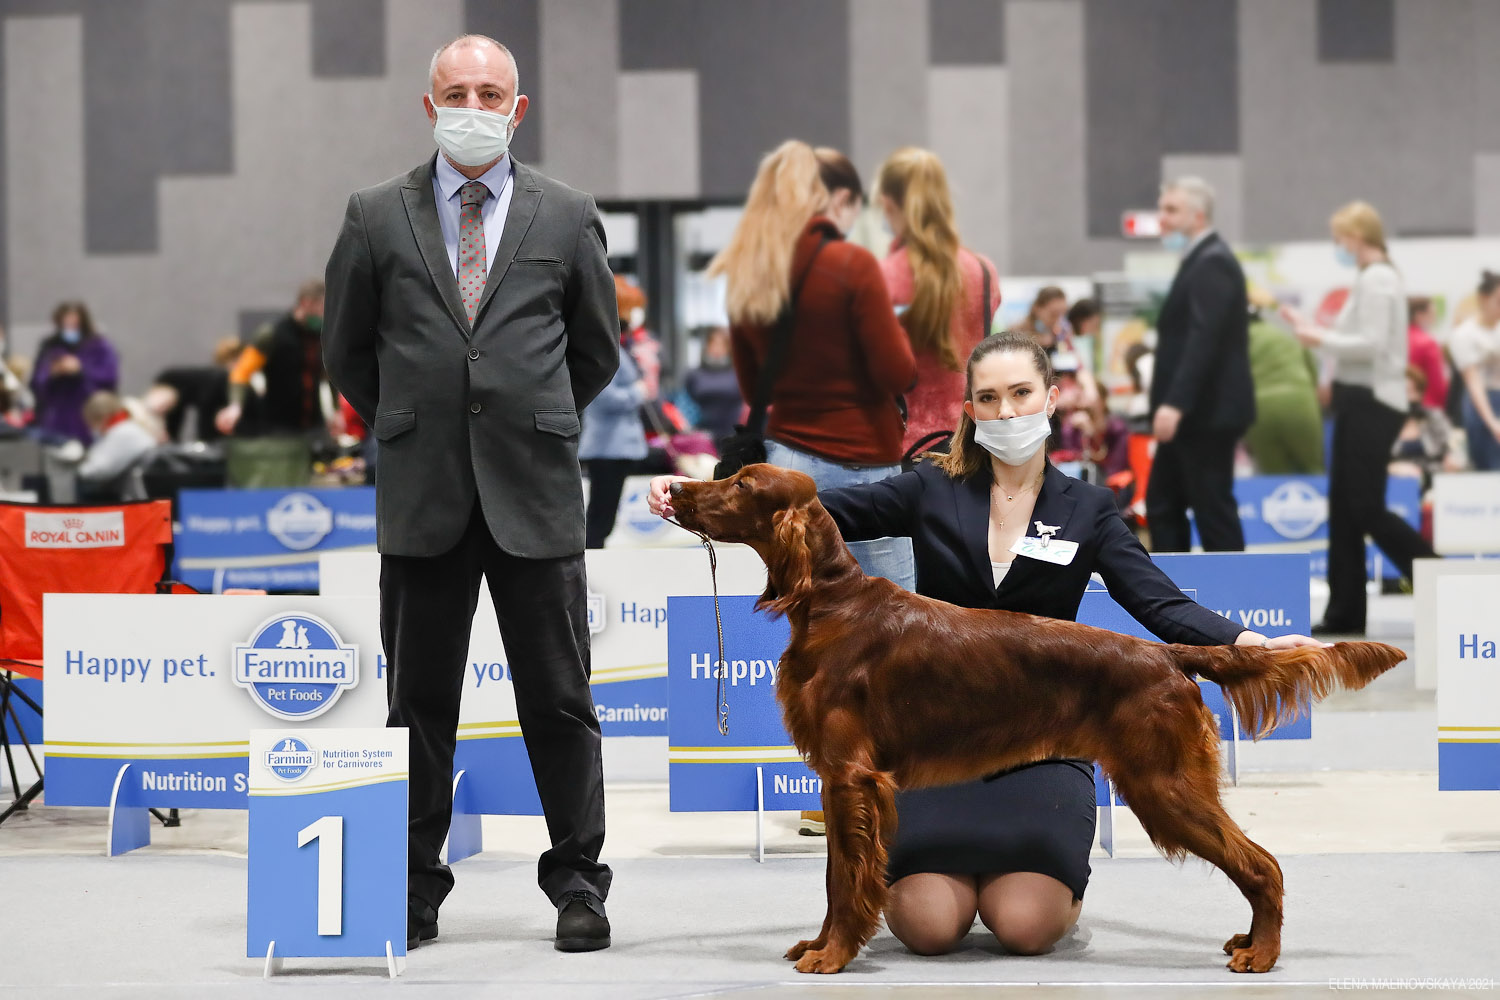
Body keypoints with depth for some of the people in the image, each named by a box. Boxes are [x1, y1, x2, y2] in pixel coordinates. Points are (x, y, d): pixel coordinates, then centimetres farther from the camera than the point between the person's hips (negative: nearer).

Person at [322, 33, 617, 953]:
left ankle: (578, 884, 10)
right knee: (420, 702, 6)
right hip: (421, 495, 1)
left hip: (535, 492, 0)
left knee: (559, 700, 2)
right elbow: (347, 349, 15)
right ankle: (414, 889, 13)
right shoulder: (377, 217, 6)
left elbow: (597, 351, 16)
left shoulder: (568, 218, 6)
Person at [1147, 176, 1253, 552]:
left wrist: (1175, 403, -31)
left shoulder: (1213, 263, -15)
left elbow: (1204, 338, -25)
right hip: (1190, 413, 11)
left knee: (1213, 509, -5)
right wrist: (1170, 405, 20)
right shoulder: (1199, 259, 17)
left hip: (1208, 412, -11)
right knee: (1162, 504, 12)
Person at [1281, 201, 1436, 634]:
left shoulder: (1377, 280, -15)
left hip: (1372, 403, -10)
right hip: (1358, 400, 10)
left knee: (1367, 509, -8)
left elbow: (1373, 344, -22)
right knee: (1343, 506, 9)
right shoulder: (1373, 278, 16)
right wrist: (1310, 327, 15)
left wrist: (1322, 338, -13)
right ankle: (1345, 612, 11)